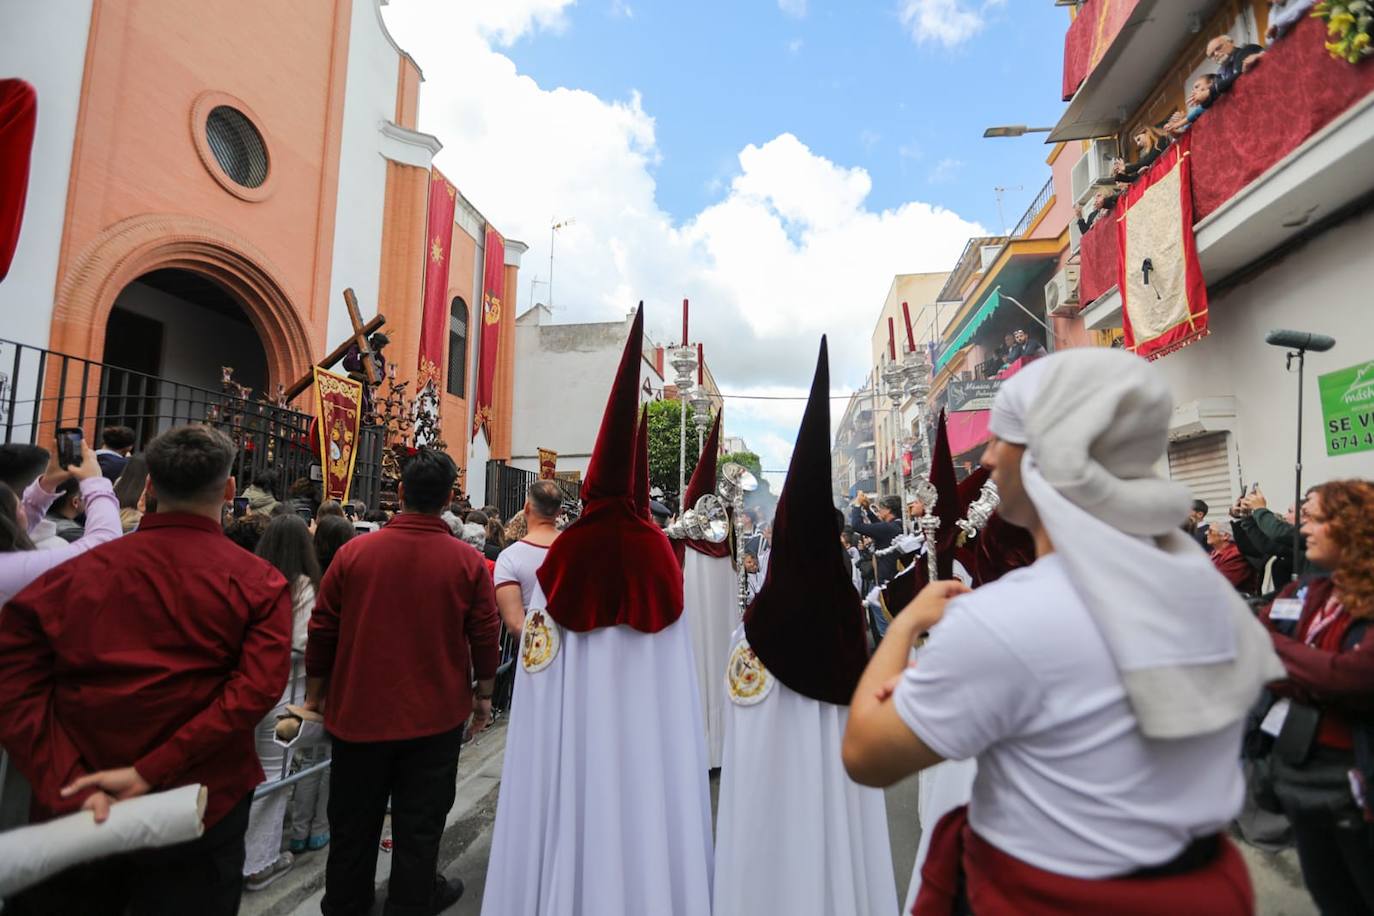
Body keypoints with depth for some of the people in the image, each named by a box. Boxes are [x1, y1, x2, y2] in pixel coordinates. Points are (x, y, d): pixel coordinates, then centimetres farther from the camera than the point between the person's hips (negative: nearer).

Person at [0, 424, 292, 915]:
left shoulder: (77, 572, -6)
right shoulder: (260, 583, -11)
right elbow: (255, 690, -21)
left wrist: (70, 785, -13)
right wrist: (149, 772, -16)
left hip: (80, 809, 2)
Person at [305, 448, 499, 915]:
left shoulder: (353, 552, -10)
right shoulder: (468, 561, -12)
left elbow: (322, 629, -2)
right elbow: (484, 635, -7)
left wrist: (316, 691, 14)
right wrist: (483, 694, 8)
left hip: (360, 710, 2)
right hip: (436, 714, -1)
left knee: (354, 821, 20)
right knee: (419, 822, 15)